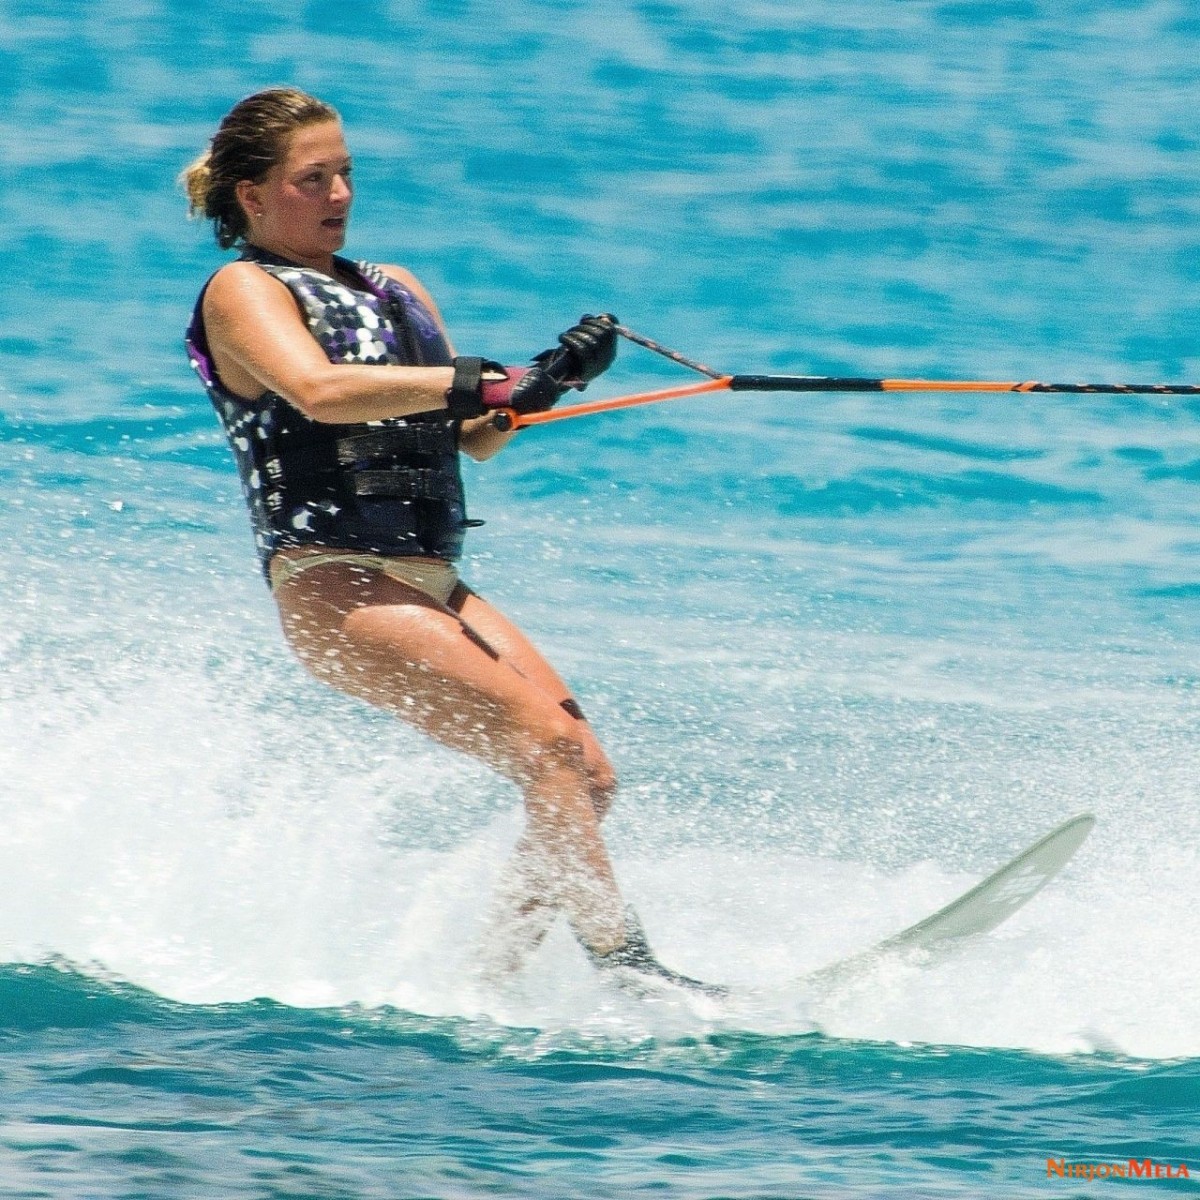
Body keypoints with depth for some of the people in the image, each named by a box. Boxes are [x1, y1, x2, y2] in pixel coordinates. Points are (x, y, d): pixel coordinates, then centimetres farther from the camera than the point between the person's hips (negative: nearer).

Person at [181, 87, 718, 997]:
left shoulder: (394, 292, 23)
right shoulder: (243, 291, 0)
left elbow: (476, 438, 19)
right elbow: (319, 392, -21)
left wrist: (549, 377, 0)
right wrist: (474, 382, -27)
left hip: (433, 584, 8)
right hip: (333, 582, -8)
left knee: (588, 777, -4)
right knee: (545, 743, -21)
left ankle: (490, 974, 4)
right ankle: (623, 963, -24)